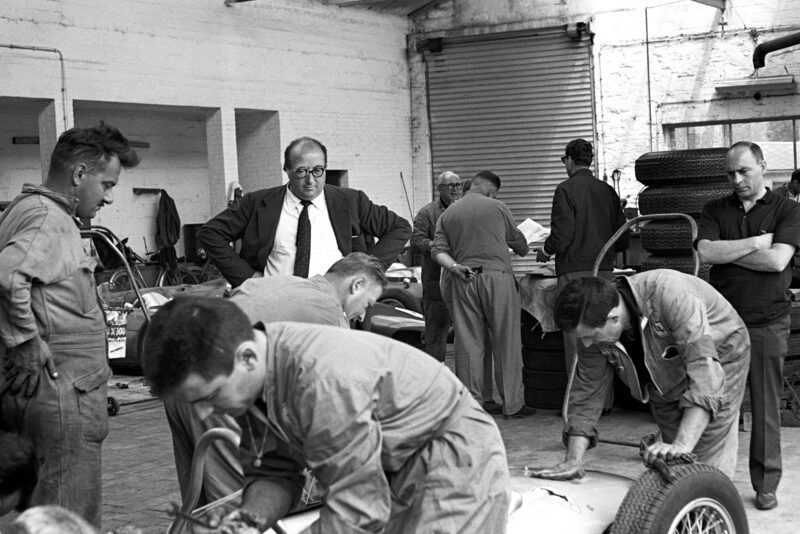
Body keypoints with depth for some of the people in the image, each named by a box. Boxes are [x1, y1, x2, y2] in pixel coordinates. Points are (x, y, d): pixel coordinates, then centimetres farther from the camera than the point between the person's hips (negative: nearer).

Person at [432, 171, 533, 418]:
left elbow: (438, 249, 2)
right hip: (497, 276, -3)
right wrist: (523, 250, 34)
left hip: (464, 280, 3)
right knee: (506, 343, 2)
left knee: (468, 343, 5)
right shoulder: (497, 207, 4)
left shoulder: (447, 214, 13)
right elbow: (519, 243, 14)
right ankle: (512, 403, 5)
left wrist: (453, 266, -7)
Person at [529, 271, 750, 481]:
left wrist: (682, 445, -54)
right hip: (664, 379, 5)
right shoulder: (594, 326, -21)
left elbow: (705, 370, -46)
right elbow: (587, 393, -13)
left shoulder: (669, 294, -41)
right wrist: (573, 460, -22)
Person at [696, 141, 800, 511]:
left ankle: (766, 486, 14)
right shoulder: (715, 211, 11)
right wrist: (755, 243, -11)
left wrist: (727, 252, -6)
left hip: (767, 323, -2)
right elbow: (705, 252, -7)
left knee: (766, 407, 4)